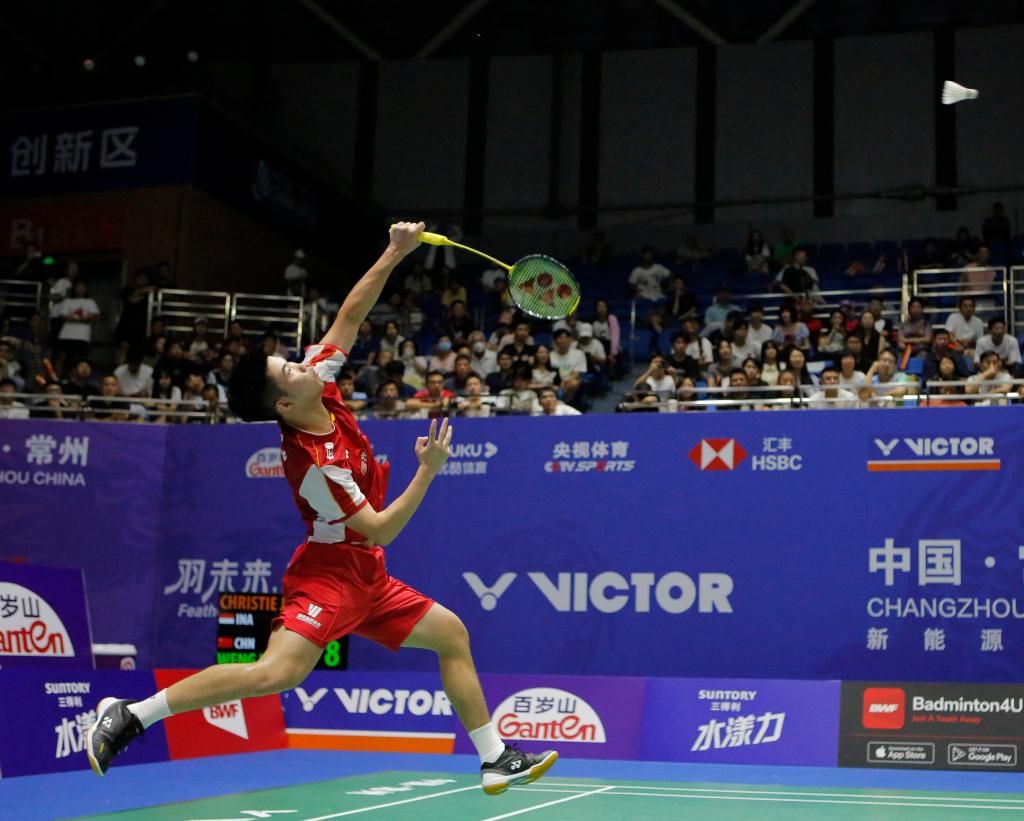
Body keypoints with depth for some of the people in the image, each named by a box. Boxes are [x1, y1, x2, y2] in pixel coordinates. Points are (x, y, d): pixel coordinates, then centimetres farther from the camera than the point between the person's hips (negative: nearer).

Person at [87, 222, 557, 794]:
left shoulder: (319, 381, -5)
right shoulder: (314, 463, -27)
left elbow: (350, 317, 6)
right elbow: (379, 530, -21)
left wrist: (395, 254, -2)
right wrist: (428, 470, -22)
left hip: (366, 578, 9)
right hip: (330, 575, -9)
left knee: (453, 634, 12)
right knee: (279, 670, -29)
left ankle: (496, 760, 21)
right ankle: (129, 714, -16)